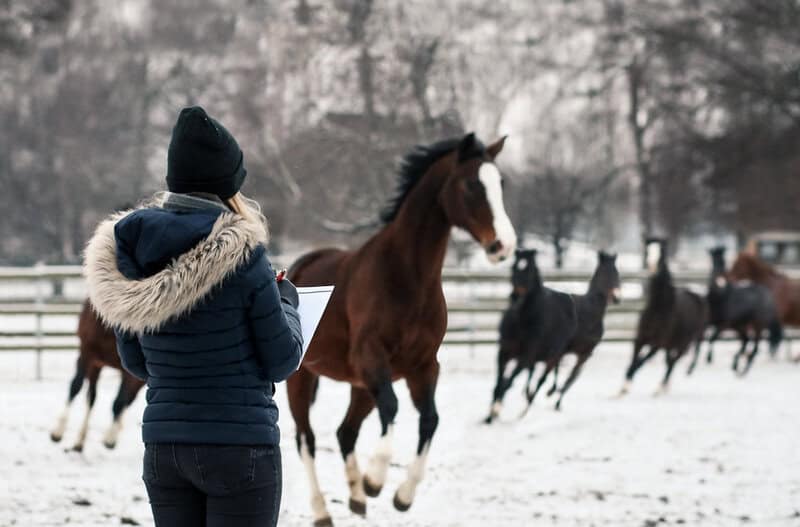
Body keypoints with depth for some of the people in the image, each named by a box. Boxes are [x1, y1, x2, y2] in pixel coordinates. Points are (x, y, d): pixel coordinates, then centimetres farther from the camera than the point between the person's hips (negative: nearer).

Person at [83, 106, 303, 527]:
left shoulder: (125, 253, 1)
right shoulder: (241, 254, -14)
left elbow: (136, 361, 11)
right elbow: (282, 362, -6)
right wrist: (287, 303, 11)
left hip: (163, 448, 5)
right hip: (239, 447, -5)